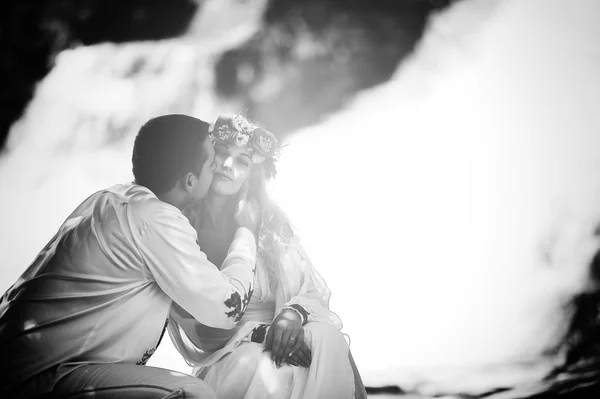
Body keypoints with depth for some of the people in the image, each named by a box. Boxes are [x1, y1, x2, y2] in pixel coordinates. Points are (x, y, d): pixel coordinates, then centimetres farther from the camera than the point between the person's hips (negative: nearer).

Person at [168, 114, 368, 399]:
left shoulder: (268, 218, 3)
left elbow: (314, 291, 3)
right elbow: (198, 330, -6)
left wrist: (294, 313, -20)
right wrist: (257, 333, -21)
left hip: (278, 342, 3)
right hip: (222, 356, -3)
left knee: (326, 337, -30)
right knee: (267, 375, -37)